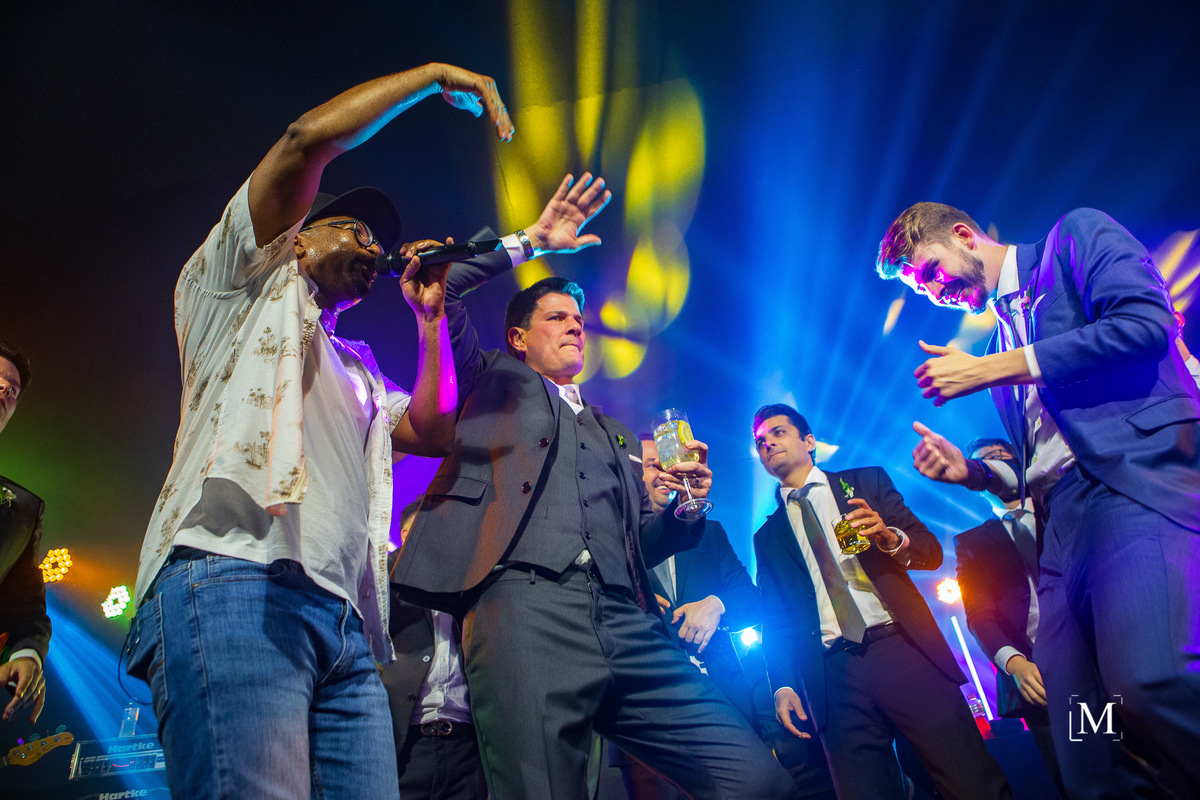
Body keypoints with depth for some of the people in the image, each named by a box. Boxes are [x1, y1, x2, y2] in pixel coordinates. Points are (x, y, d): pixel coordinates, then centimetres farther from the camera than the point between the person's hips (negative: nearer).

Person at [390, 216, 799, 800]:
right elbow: (441, 289, 9)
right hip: (525, 606, -4)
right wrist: (536, 240, 15)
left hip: (626, 622, 4)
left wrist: (686, 506, 8)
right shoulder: (496, 381, 21)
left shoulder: (615, 435, 31)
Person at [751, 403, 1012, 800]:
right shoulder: (768, 537, 16)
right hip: (833, 675, 1)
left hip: (902, 647, -1)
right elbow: (775, 621, 13)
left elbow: (932, 551, 7)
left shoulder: (866, 482, 13)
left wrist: (890, 538, -14)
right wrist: (783, 686, 0)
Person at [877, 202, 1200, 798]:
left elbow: (1145, 323, -10)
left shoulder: (1077, 235, 11)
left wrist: (991, 370, -7)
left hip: (1141, 483, -6)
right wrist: (972, 472, 7)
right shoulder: (1001, 338, 27)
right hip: (1061, 527, 7)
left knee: (1146, 681, -30)